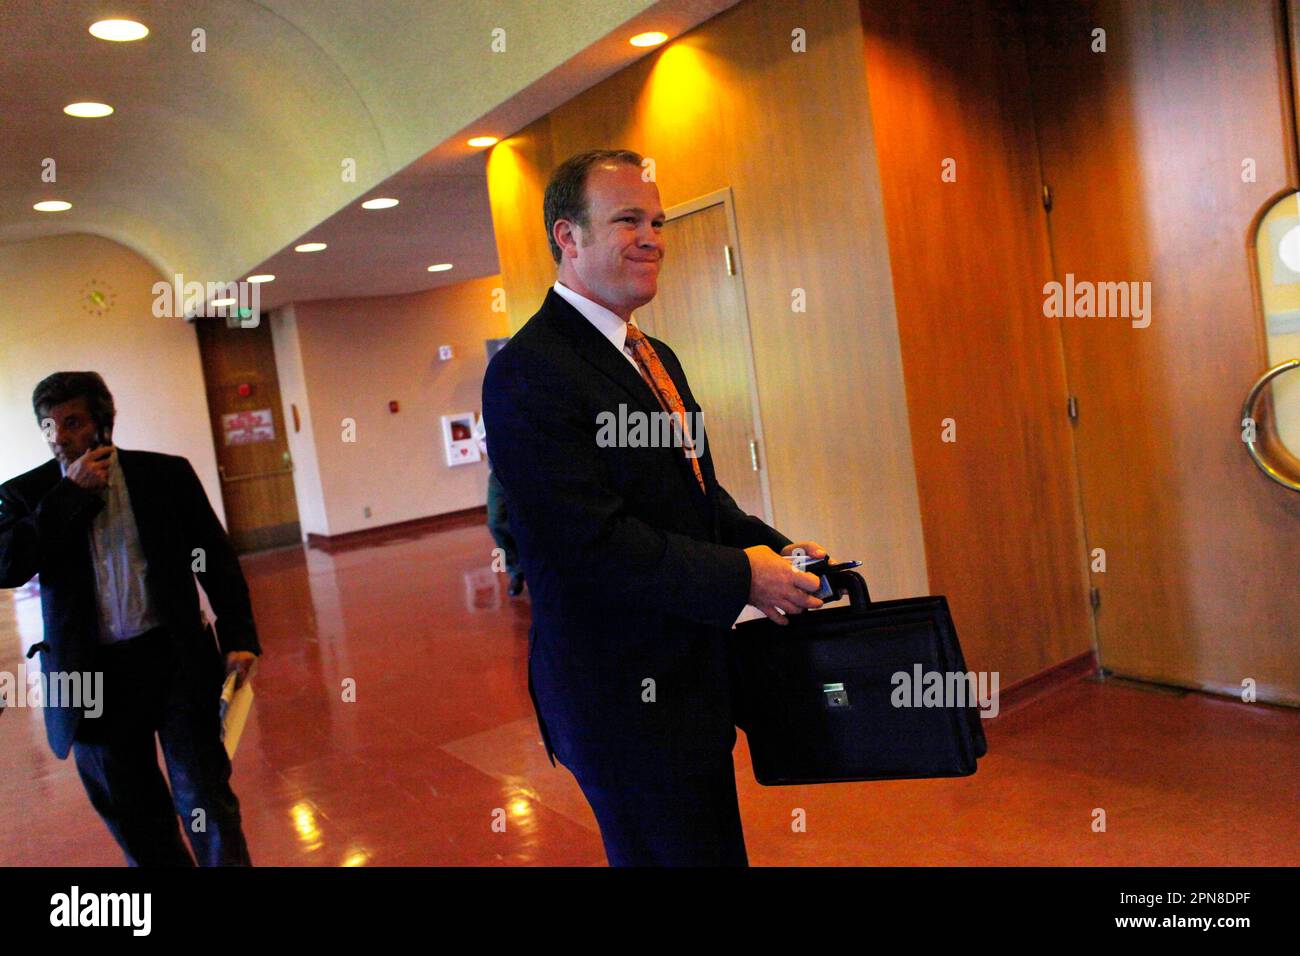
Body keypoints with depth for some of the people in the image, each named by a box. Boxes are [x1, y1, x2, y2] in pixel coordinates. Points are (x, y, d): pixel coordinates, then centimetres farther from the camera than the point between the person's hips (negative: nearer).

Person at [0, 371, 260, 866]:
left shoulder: (167, 474, -1)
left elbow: (218, 560, 1)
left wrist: (239, 637, -7)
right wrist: (73, 493, -14)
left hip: (174, 658, -2)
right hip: (91, 674, 2)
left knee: (205, 799, 4)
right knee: (134, 819, 15)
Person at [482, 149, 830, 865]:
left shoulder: (654, 357, 12)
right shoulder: (528, 373, -20)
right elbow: (595, 544, -26)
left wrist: (774, 548, -1)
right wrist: (742, 577, -20)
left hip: (692, 676, 10)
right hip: (623, 695, -9)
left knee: (714, 845, 23)